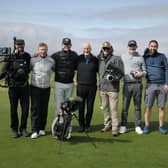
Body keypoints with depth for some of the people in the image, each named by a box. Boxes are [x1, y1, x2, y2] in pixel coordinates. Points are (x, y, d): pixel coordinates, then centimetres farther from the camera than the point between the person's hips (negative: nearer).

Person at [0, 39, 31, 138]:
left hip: (24, 86, 2)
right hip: (13, 86, -2)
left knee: (25, 109, 5)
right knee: (13, 109, 6)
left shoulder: (27, 56, 4)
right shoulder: (10, 57, -4)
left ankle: (23, 128, 20)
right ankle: (14, 129, 18)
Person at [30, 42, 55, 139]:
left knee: (44, 109, 8)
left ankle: (42, 128, 19)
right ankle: (35, 130, 0)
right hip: (35, 87, -2)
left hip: (46, 88, 2)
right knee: (35, 109, -4)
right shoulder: (33, 60, -3)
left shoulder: (51, 61, 2)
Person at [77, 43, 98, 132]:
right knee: (81, 107, 4)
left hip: (92, 87, 0)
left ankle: (87, 125, 19)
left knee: (90, 107, 6)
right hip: (81, 86, 0)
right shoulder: (79, 59, 3)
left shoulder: (95, 60, 1)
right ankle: (81, 125, 17)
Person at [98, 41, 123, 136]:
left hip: (113, 88, -5)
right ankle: (107, 124, 25)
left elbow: (121, 72, -7)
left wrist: (114, 78, -21)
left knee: (114, 108, -4)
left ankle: (115, 128, 2)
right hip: (102, 88, 5)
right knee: (105, 108, 12)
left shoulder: (116, 59, -3)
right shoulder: (99, 59, 12)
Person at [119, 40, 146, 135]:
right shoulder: (123, 57, 12)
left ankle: (138, 126, 11)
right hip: (127, 84, 0)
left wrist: (141, 74, -11)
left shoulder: (140, 58, 11)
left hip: (138, 84, 0)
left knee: (138, 106, 4)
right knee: (125, 106, 1)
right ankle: (123, 126, 7)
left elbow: (145, 71, 10)